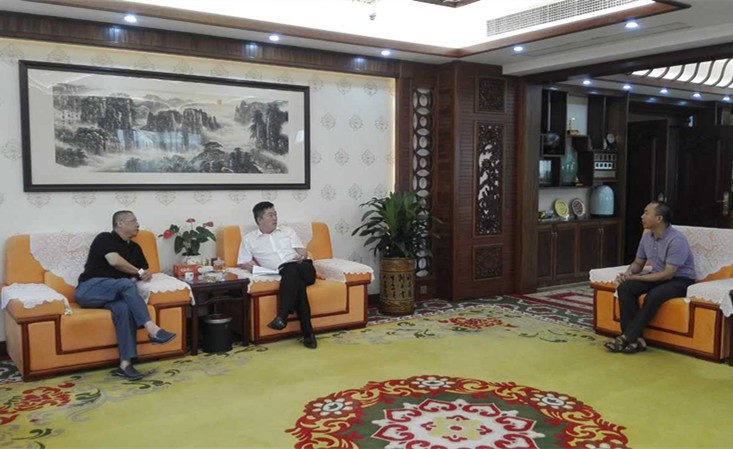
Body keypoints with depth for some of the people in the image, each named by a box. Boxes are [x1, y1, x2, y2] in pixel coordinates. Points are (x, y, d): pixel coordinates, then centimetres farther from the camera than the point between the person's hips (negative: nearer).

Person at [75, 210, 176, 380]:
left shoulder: (134, 248, 21)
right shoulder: (104, 238, 0)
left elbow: (144, 270, 25)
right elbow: (115, 261, -16)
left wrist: (147, 274, 0)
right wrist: (137, 272, -5)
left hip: (114, 294, 5)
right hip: (89, 290, -5)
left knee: (124, 307, -31)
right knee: (126, 283, -33)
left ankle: (125, 364, -38)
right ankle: (152, 329, -42)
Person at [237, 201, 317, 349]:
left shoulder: (287, 230, 24)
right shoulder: (249, 239, 18)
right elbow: (241, 263, 12)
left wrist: (302, 256, -6)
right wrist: (248, 265, -12)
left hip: (303, 269, 1)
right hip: (286, 274, -1)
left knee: (290, 268, -36)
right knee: (298, 283, -37)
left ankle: (282, 316, -40)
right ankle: (308, 333, -37)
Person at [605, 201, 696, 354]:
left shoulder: (676, 240, -22)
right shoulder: (647, 237, 1)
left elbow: (668, 274, -25)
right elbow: (638, 263, 13)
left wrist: (636, 277, -22)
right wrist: (628, 273, -11)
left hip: (680, 280, -7)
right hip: (657, 277, 7)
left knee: (655, 295, -37)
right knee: (624, 287, -19)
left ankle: (626, 337, -27)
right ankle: (636, 338, -22)